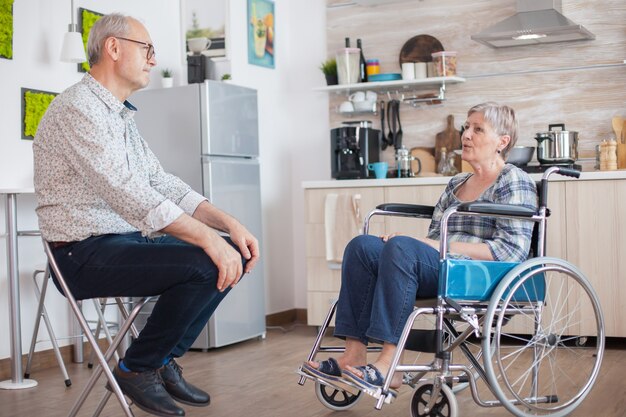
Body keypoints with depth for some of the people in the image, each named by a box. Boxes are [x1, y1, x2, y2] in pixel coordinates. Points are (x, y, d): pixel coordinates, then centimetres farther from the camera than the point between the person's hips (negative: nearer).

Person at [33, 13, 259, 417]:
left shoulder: (122, 117, 17)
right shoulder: (77, 109, -15)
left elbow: (163, 184, 13)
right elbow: (128, 193, -27)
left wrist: (230, 224, -1)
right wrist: (207, 238, -30)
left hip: (128, 239, 10)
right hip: (86, 253, -10)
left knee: (235, 254, 0)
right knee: (204, 264, -27)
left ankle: (165, 359, 7)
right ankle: (137, 369, -6)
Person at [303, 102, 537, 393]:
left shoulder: (514, 182, 2)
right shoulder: (456, 184, 25)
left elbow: (512, 250, -10)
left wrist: (443, 246, -15)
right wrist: (408, 242, 1)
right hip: (441, 271, 7)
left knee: (401, 248, -32)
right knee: (362, 246, -17)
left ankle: (387, 365, -34)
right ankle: (354, 355, -25)